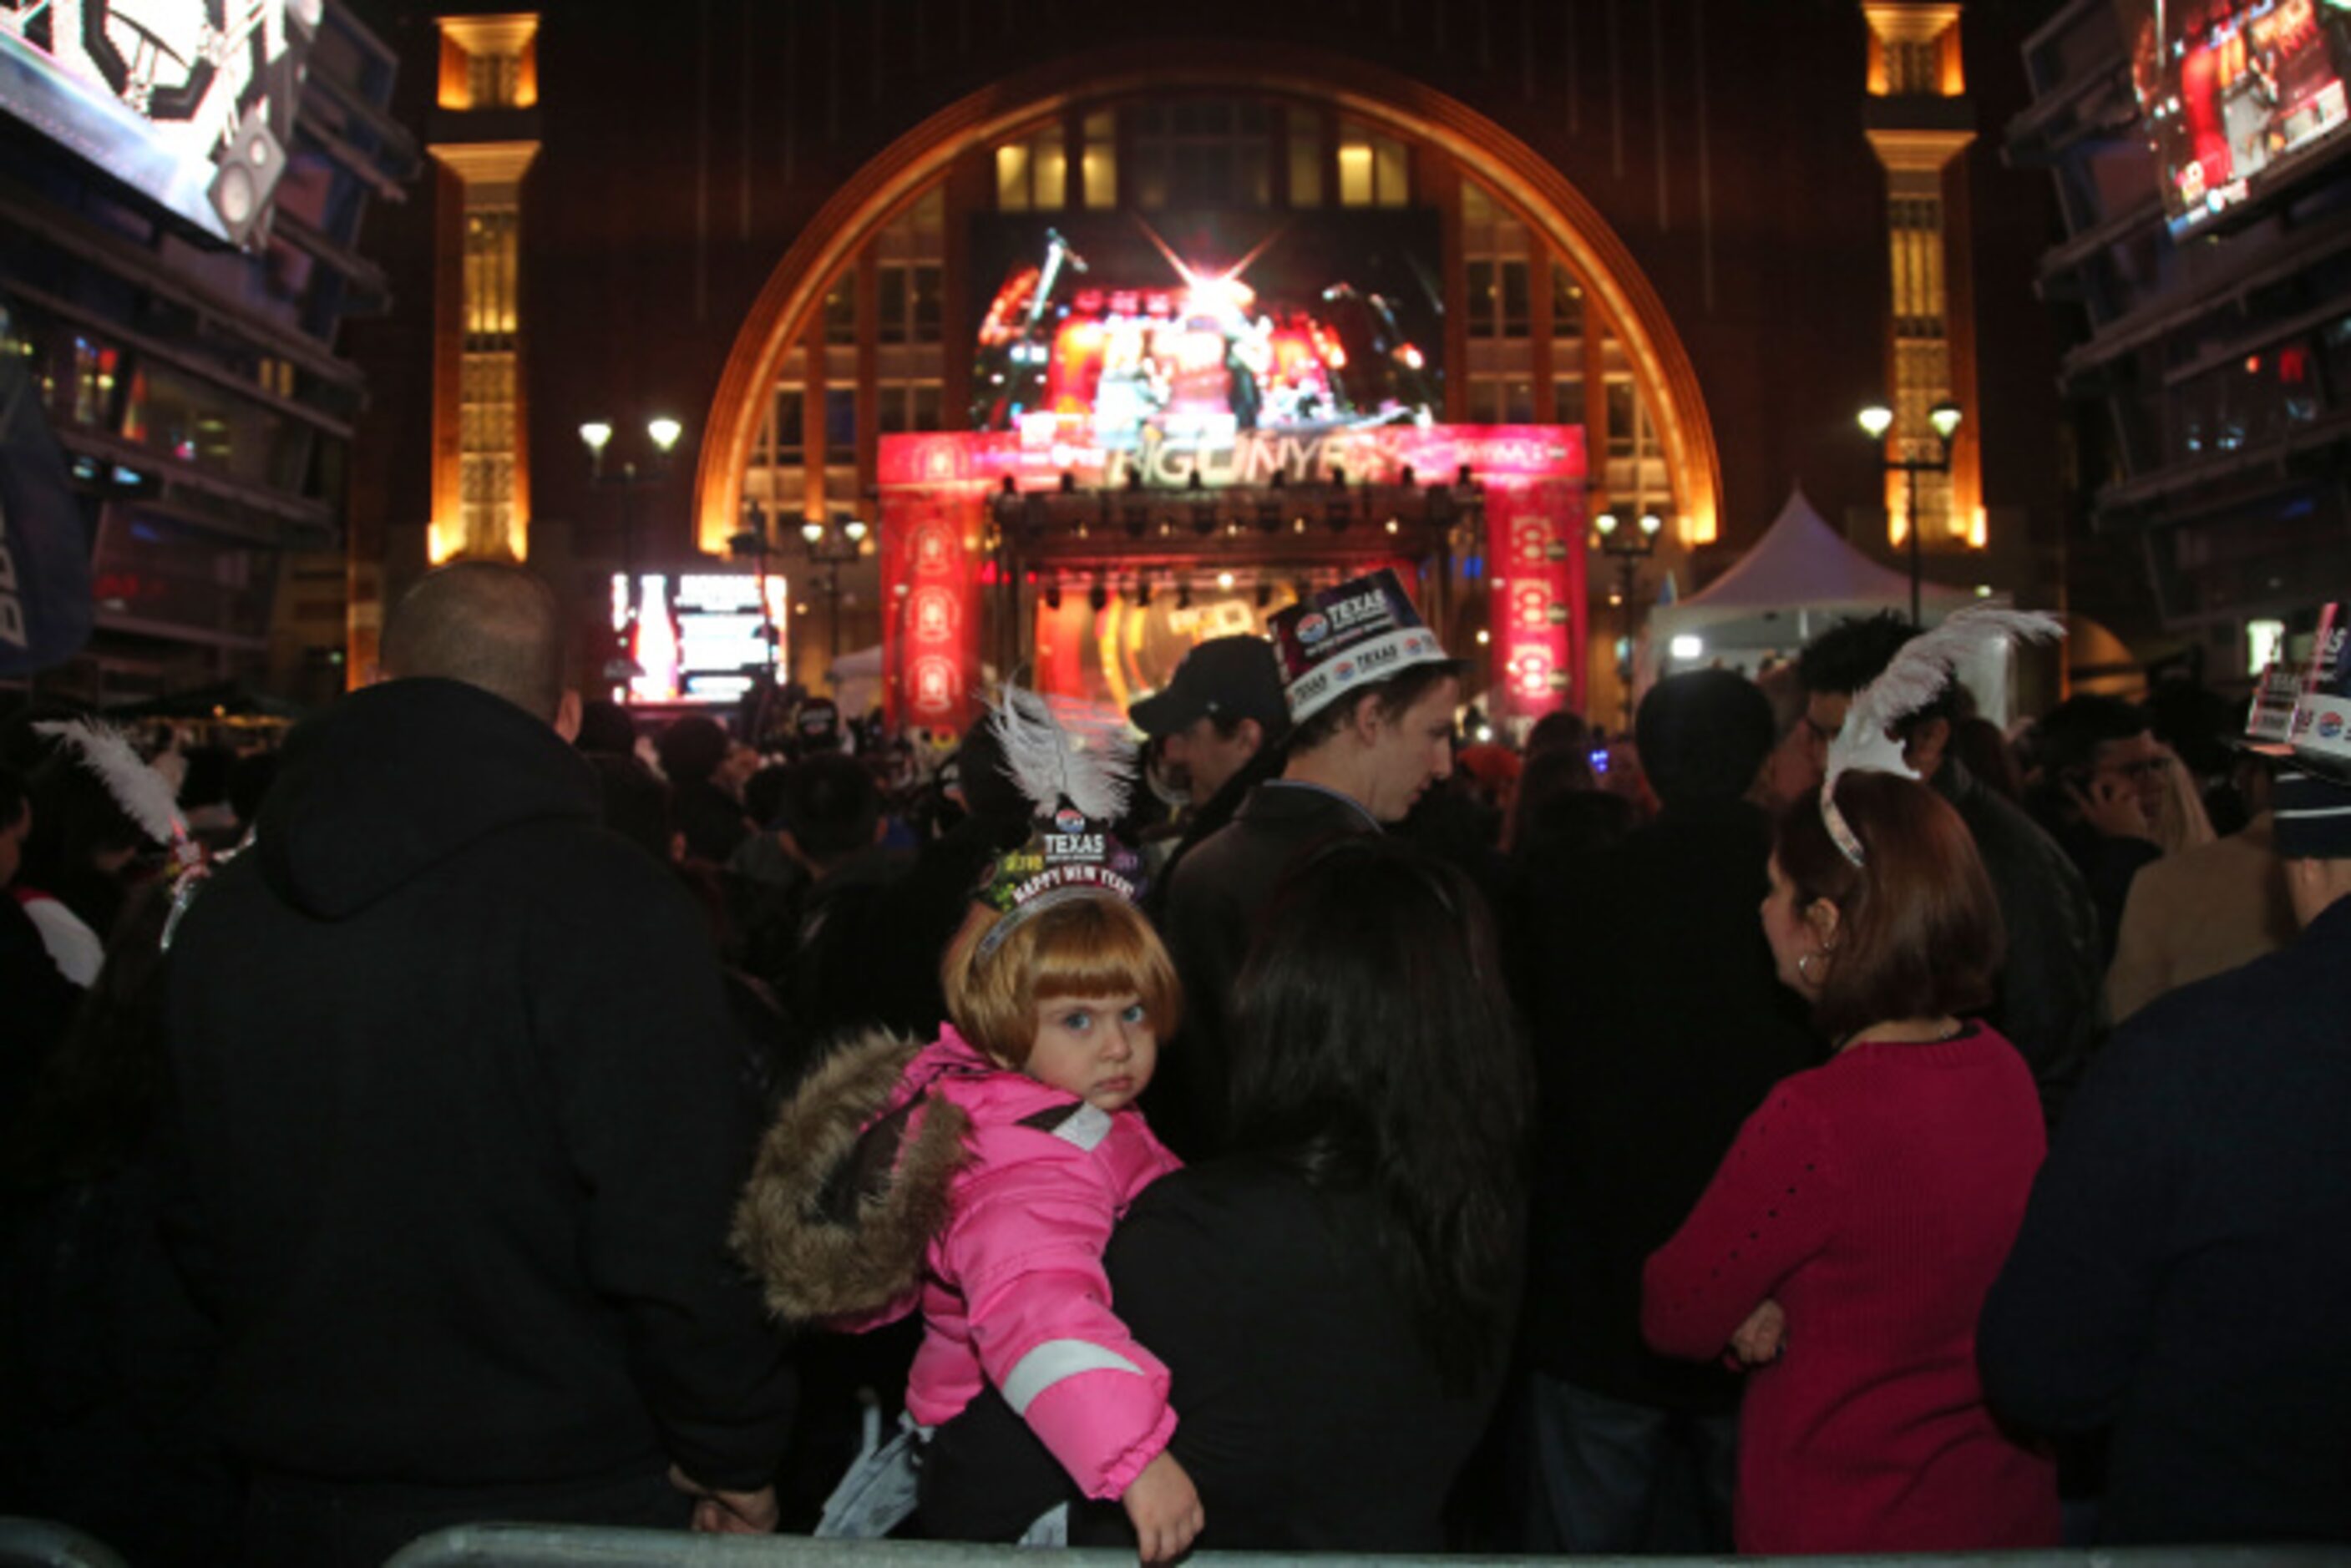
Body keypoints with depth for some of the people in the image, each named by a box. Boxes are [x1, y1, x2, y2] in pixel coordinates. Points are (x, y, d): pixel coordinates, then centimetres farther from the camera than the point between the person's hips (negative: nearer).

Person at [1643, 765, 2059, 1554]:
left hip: (1845, 1527, -7)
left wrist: (1751, 1312, 1)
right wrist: (1781, 1311, -8)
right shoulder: (2006, 1070, -8)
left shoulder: (1816, 1118, -30)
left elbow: (1676, 1316, -17)